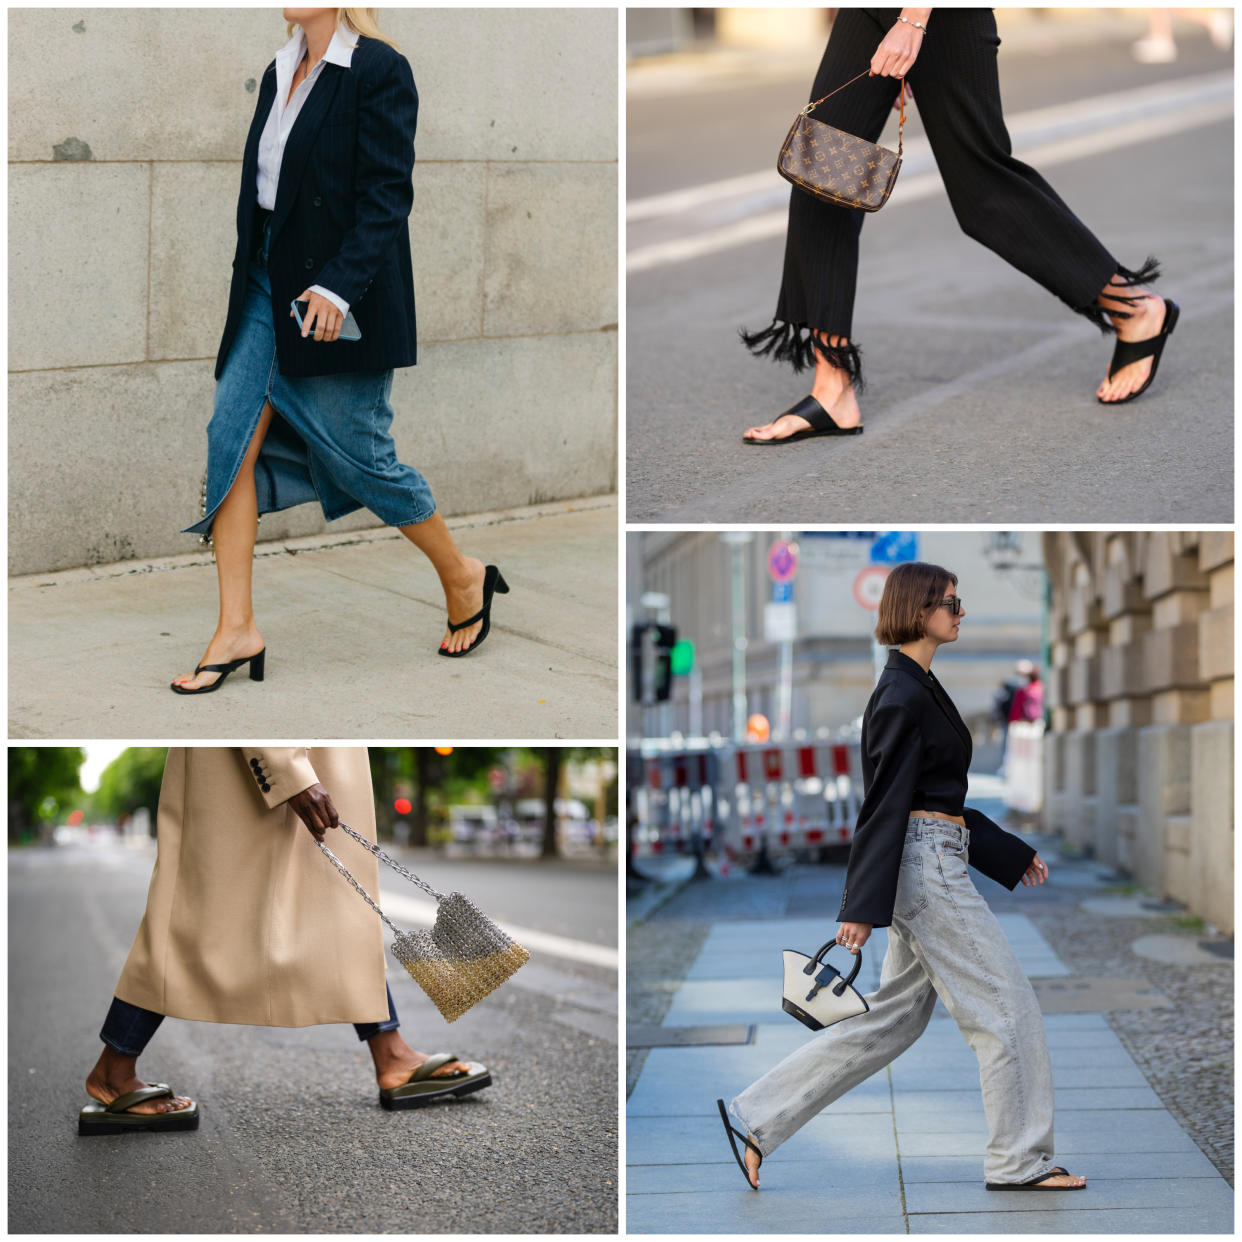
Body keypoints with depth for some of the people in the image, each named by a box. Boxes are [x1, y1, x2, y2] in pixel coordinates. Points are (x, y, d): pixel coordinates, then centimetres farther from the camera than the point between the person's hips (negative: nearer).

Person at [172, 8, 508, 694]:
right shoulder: (280, 73, 11)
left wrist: (338, 286, -26)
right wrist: (250, 274, 17)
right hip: (269, 286, 8)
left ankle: (463, 577, 24)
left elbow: (387, 196, -18)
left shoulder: (379, 70, -12)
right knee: (231, 440, -1)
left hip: (337, 303, -8)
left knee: (358, 457, 1)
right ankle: (237, 630, 3)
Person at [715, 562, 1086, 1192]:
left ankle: (756, 1119, 13)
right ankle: (1020, 1160, 9)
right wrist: (862, 906, -20)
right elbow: (884, 803, -18)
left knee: (892, 1017, 12)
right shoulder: (902, 696, -14)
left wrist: (1011, 853, 25)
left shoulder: (921, 687, 16)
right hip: (925, 865, -10)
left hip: (932, 867, 10)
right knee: (1005, 1008, -2)